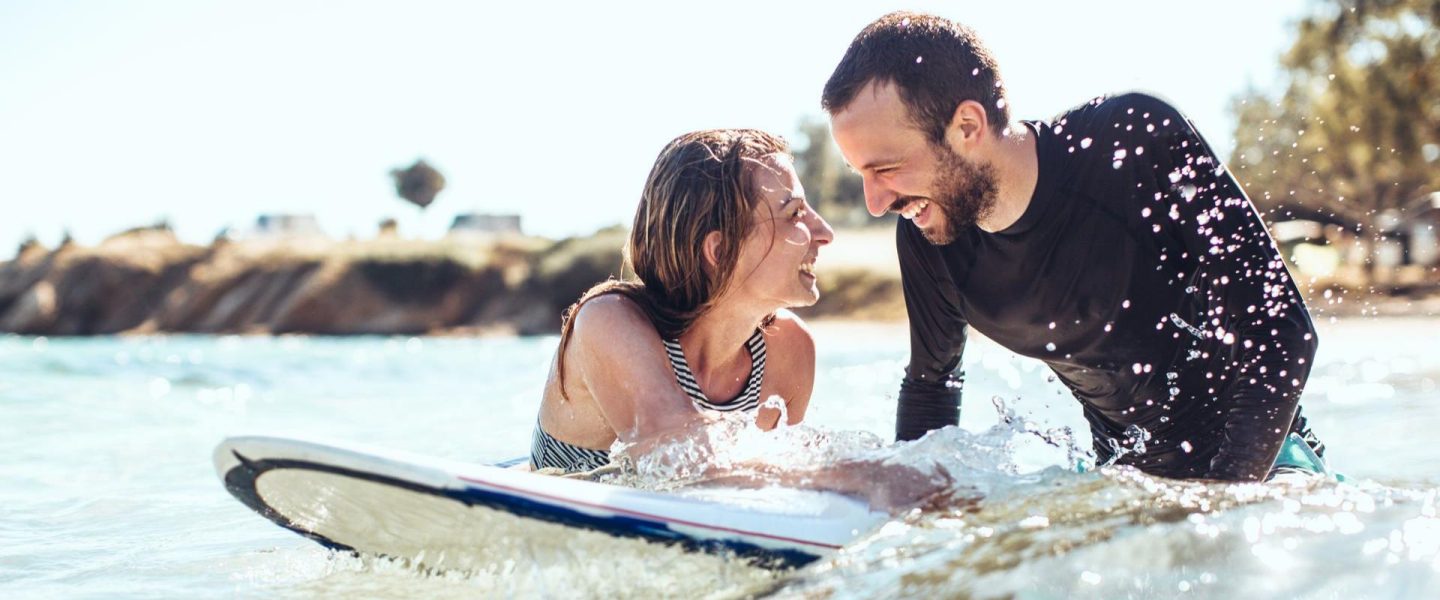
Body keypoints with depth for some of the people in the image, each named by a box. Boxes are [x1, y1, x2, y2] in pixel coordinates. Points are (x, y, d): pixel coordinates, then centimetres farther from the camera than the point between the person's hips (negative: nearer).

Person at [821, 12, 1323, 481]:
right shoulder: (925, 239, -10)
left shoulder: (1139, 141, -23)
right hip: (1125, 478, 5)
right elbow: (930, 382, 11)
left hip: (1260, 464, -5)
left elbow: (1280, 334, -20)